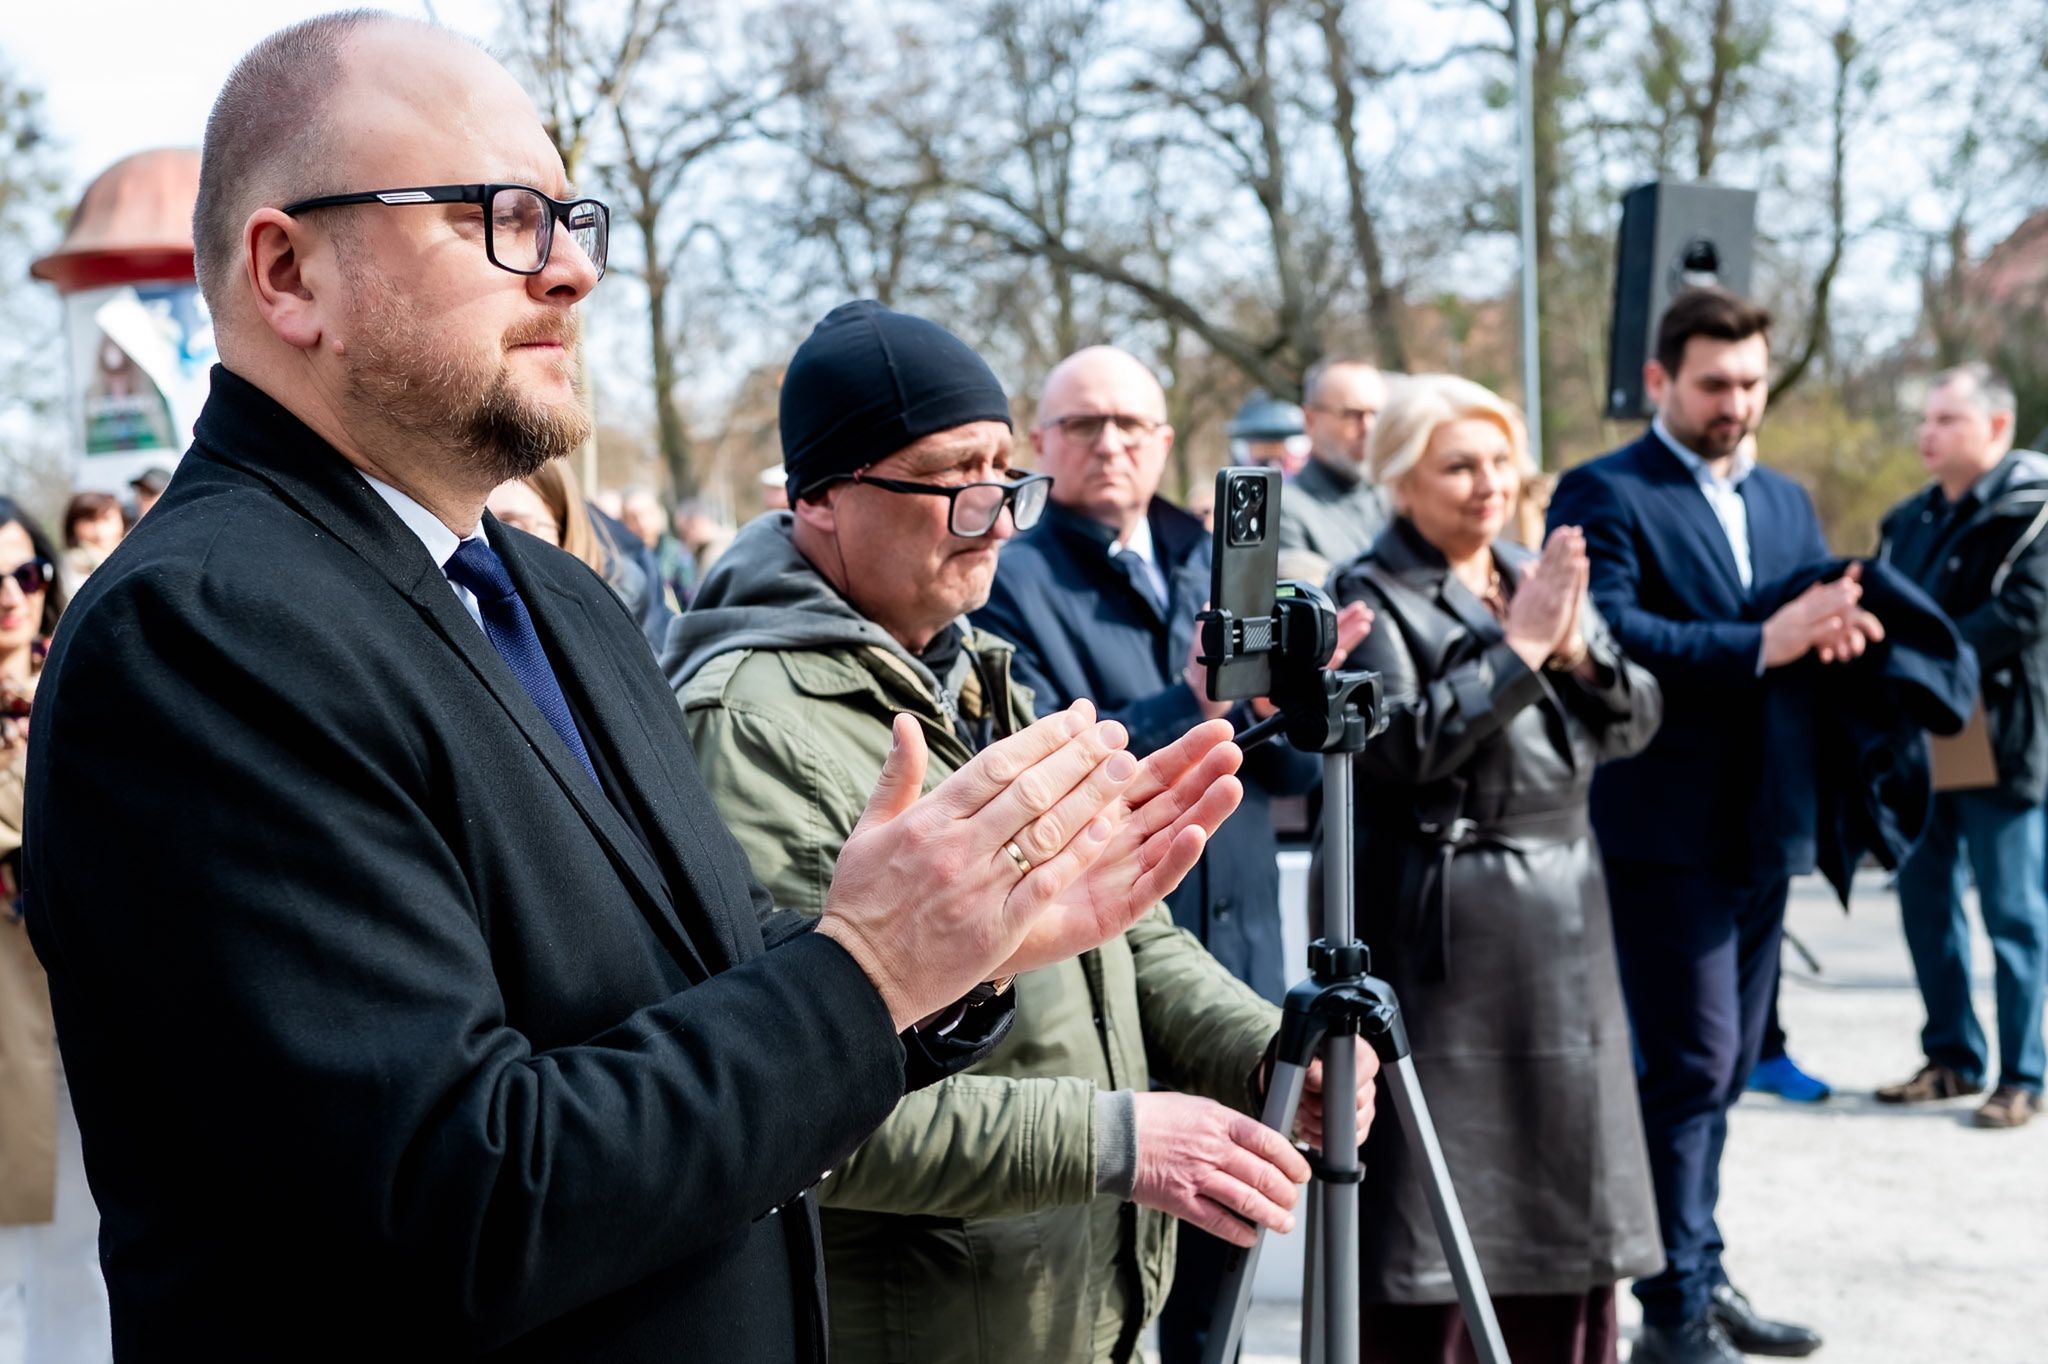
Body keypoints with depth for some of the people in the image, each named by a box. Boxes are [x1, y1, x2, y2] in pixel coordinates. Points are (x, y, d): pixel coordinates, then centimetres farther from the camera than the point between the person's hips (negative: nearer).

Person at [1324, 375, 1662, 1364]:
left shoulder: (1539, 577, 14)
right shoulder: (1372, 597, -6)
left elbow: (1636, 721, 8)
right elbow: (1400, 742, -20)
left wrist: (1577, 649, -11)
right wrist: (1518, 648, -17)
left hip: (1560, 923, 7)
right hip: (1437, 930, -7)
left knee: (1566, 1197, 12)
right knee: (1432, 1206, -3)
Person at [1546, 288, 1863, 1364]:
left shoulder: (1787, 501, 17)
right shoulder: (1603, 496, -7)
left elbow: (1825, 630, 13)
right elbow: (1607, 634, -21)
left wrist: (1840, 629, -11)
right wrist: (1760, 644, -26)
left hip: (1766, 830, 7)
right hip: (1668, 832, -7)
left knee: (1721, 1070, 14)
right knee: (1692, 1066, -6)